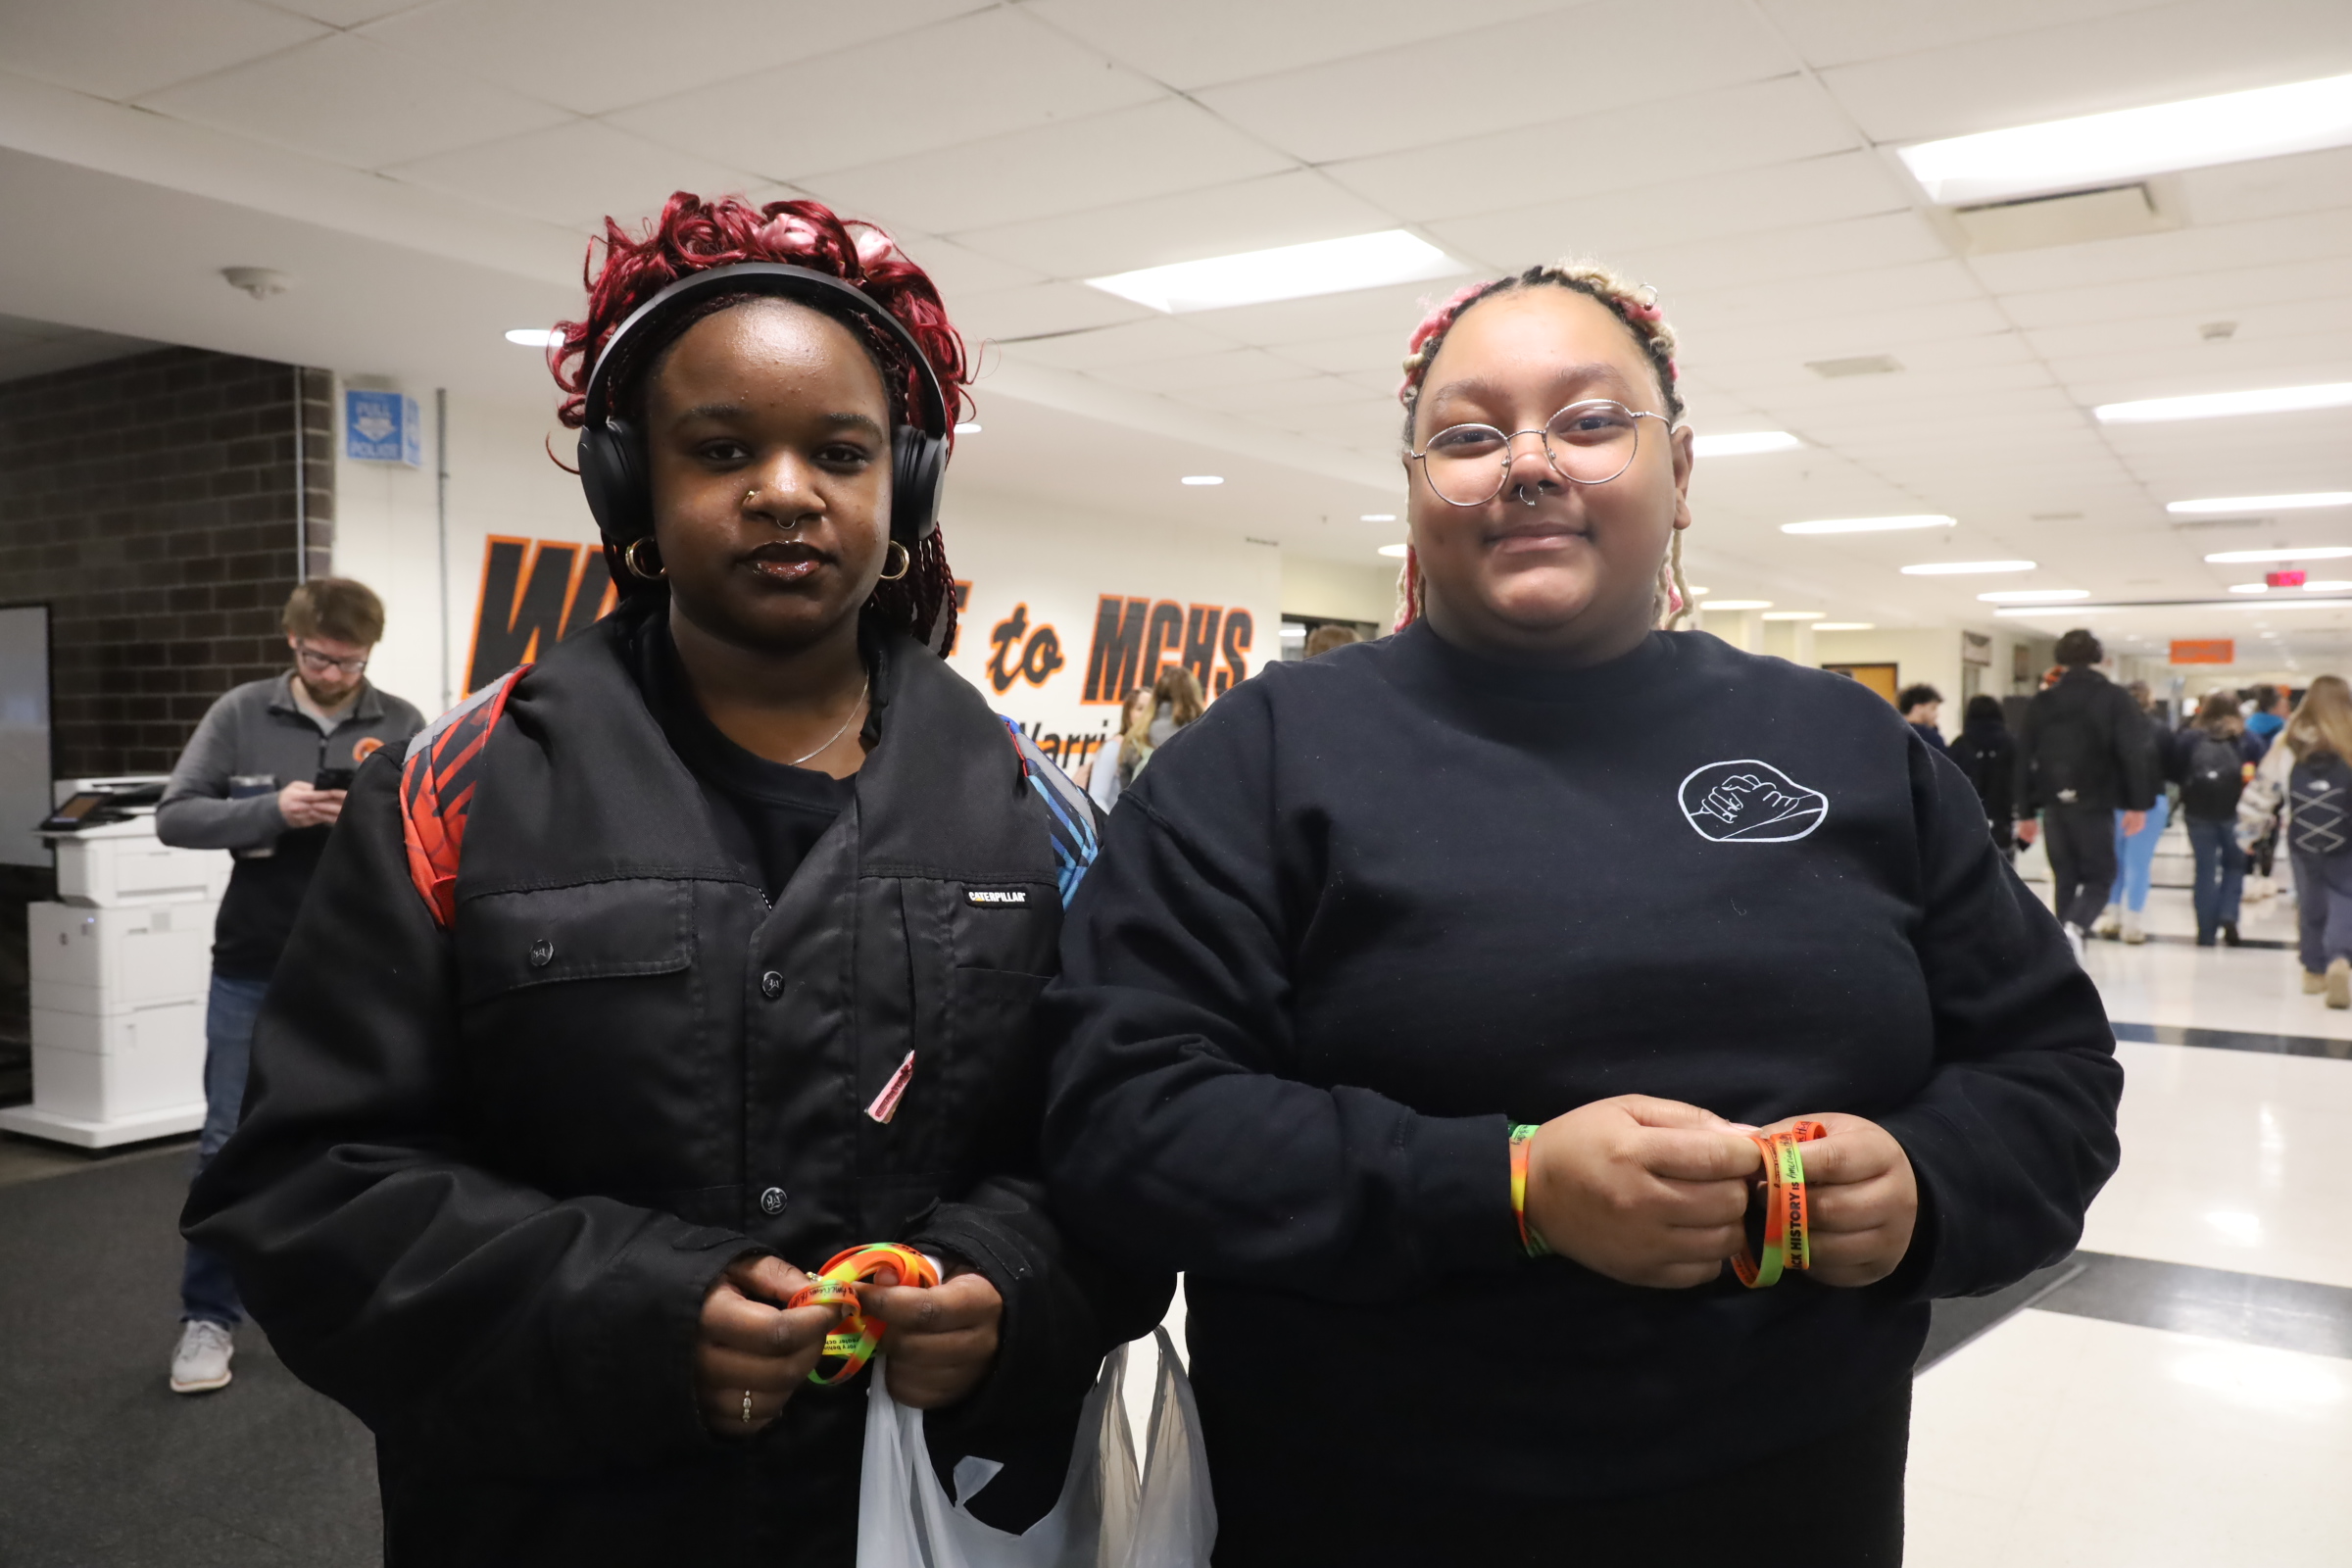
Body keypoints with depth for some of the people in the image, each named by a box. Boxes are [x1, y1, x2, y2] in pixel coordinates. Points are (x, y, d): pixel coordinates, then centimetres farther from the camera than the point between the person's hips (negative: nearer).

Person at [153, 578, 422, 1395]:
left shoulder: (403, 725, -2)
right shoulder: (239, 714, -2)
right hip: (254, 969, 0)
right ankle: (209, 1317, 19)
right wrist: (271, 810, -20)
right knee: (229, 1144, 5)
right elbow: (174, 815, -5)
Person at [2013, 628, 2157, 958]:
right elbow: (2135, 754, -10)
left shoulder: (2041, 701, 8)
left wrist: (2026, 812, 12)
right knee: (2099, 876, 4)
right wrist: (2138, 804, -6)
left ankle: (2066, 941, 13)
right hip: (2094, 803, -3)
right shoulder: (2113, 698, -1)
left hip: (2055, 804, 3)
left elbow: (2023, 760, 7)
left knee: (2064, 878, 13)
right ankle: (2073, 927, -22)